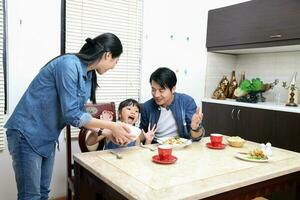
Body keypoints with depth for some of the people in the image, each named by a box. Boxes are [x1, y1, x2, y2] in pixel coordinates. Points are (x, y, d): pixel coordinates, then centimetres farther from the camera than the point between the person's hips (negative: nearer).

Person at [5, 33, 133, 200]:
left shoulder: (89, 74, 4)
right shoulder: (69, 64, -23)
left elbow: (79, 112, 8)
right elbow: (71, 114, -25)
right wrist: (111, 126, -19)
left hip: (48, 137, 9)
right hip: (27, 134, -8)